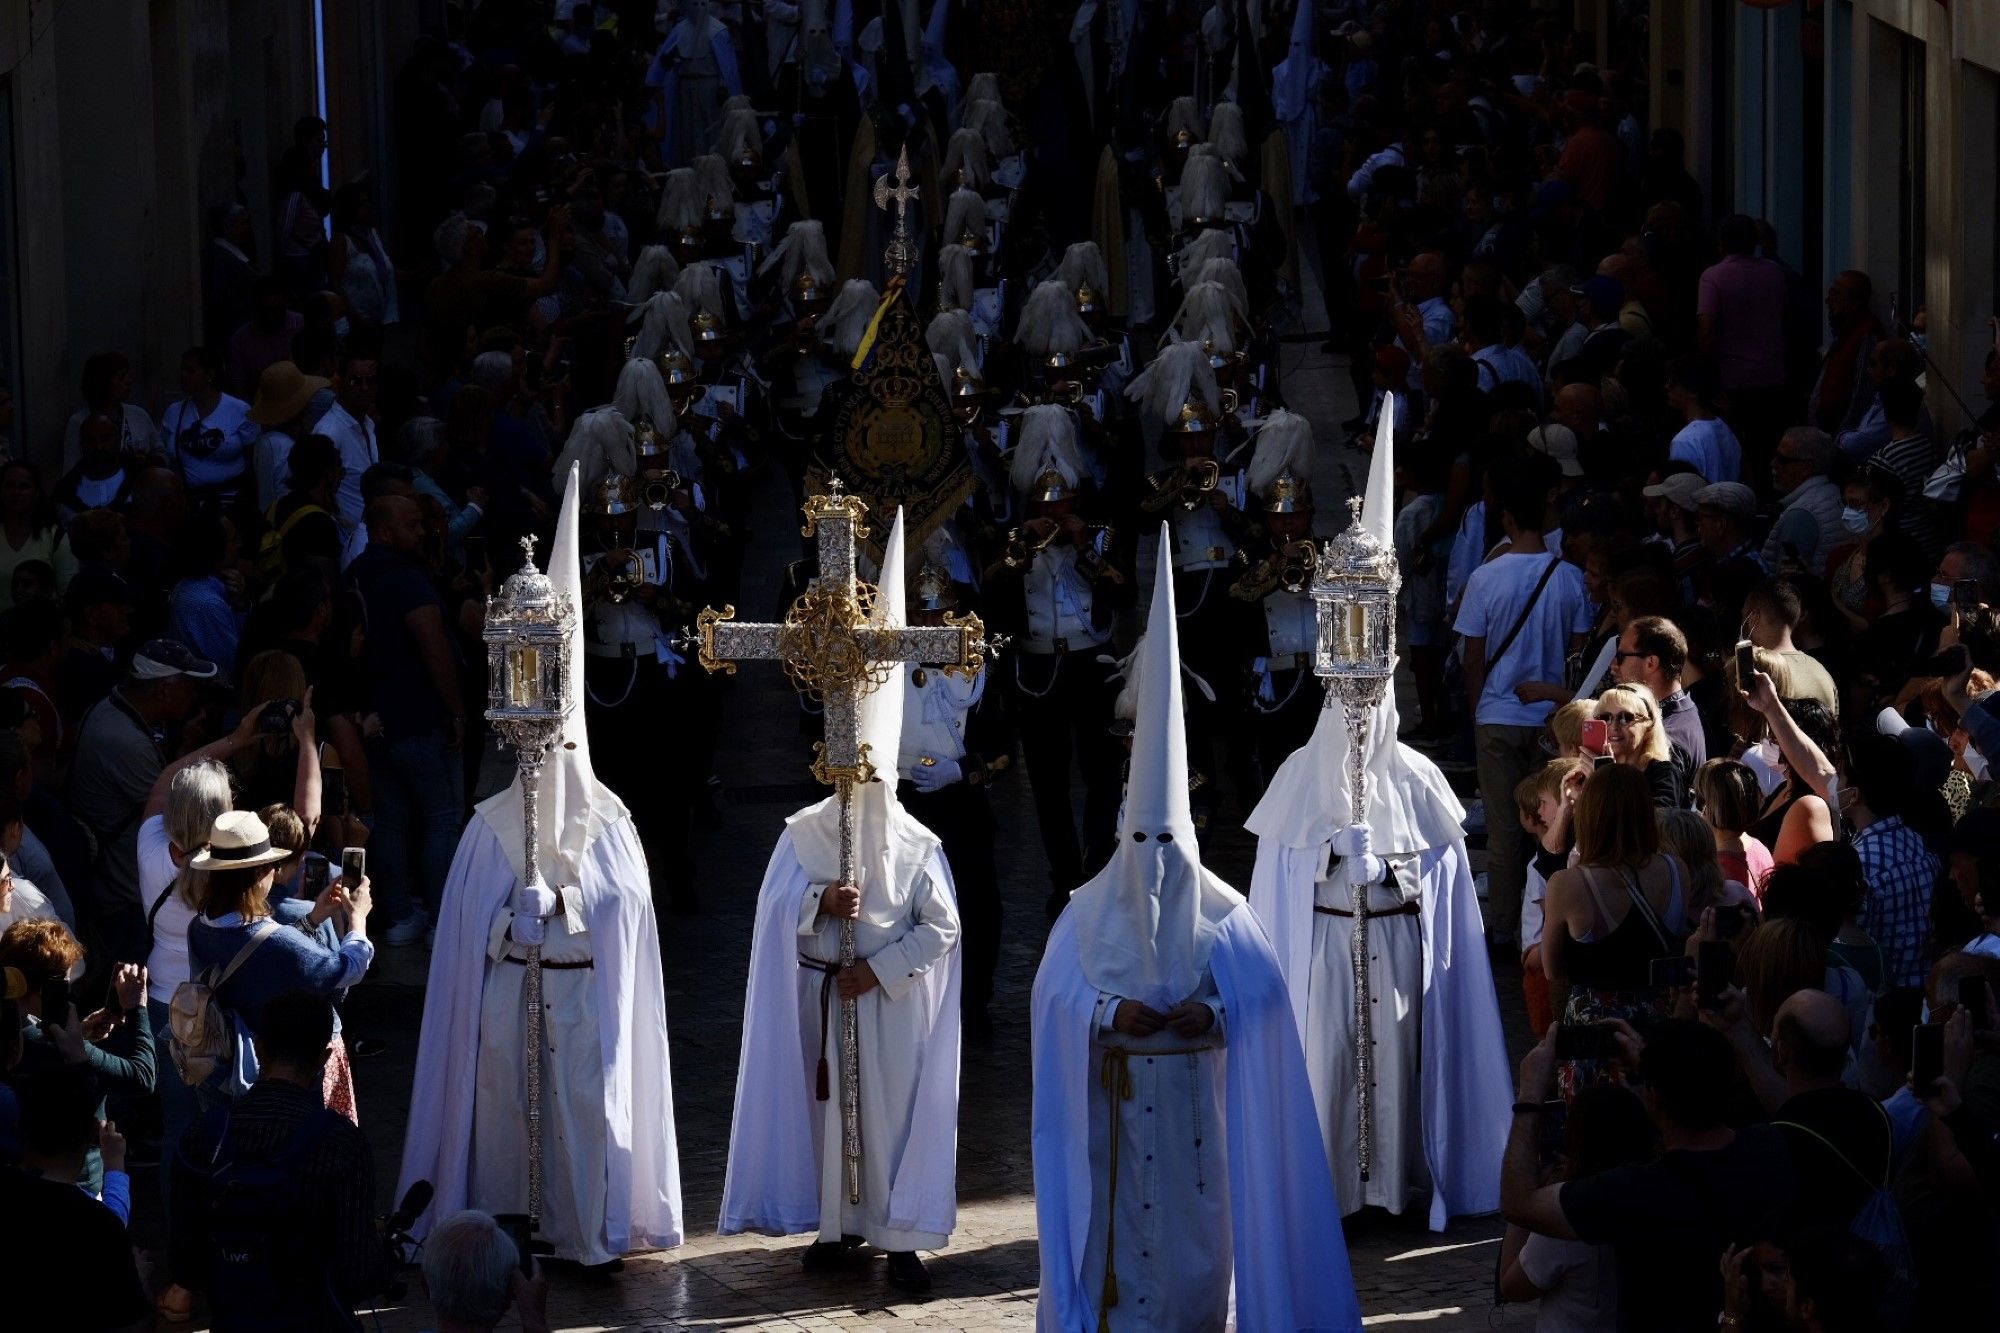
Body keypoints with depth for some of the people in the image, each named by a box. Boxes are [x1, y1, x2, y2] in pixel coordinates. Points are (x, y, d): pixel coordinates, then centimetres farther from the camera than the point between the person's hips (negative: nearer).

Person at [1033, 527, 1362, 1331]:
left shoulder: (1223, 916, 2)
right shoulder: (1092, 912, 3)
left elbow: (1263, 993, 0)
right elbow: (1057, 994, 0)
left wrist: (1214, 1013, -17)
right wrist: (1111, 1014, -17)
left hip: (1195, 1107, 0)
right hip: (1114, 1107, 0)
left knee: (1193, 1234, 2)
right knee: (1118, 1233, -2)